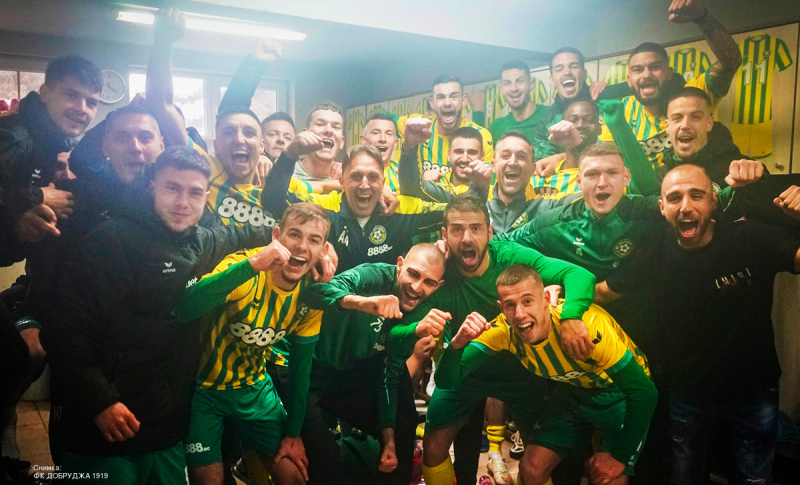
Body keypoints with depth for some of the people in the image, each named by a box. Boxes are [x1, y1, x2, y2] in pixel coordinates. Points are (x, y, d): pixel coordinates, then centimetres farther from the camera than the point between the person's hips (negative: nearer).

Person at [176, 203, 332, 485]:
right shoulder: (244, 267, -27)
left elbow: (301, 365, 1)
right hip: (203, 385, -4)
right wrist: (253, 264, -54)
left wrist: (293, 433, 5)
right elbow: (184, 309, -46)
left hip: (253, 386, 5)